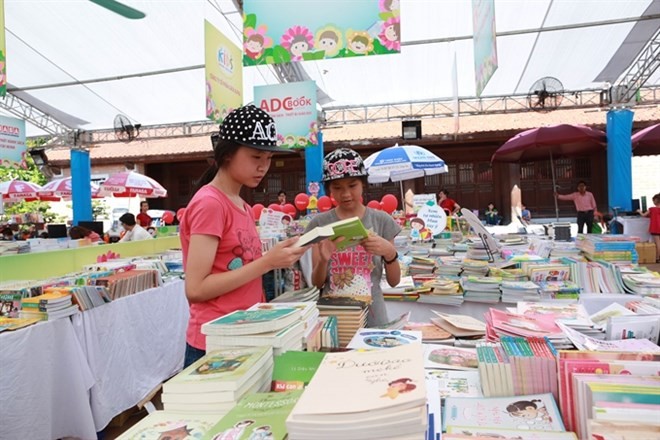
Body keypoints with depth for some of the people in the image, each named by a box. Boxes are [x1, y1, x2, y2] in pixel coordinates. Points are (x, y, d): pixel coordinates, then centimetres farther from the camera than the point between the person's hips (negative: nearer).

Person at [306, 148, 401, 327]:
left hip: (372, 318, 0)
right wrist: (323, 260, -21)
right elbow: (317, 283, -1)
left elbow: (394, 281, 0)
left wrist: (390, 252, -18)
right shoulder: (319, 223, -4)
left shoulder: (382, 221, -4)